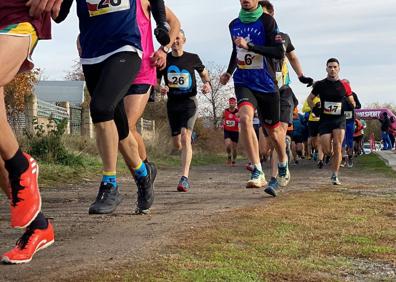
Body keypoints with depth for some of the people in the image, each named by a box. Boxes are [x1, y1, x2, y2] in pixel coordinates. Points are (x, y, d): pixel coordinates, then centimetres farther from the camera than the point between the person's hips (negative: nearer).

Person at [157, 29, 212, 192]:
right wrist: (160, 89, -11)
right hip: (172, 104, 3)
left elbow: (204, 73, 17)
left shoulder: (192, 58, 1)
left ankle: (185, 178, -22)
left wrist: (207, 84, -4)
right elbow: (155, 81, 12)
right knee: (177, 143, 8)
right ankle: (187, 152, 46)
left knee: (185, 137, -19)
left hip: (189, 102, -3)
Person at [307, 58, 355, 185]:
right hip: (325, 119, 0)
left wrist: (351, 106, -2)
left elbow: (352, 102, 17)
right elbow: (309, 99, 14)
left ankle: (335, 175, 1)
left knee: (337, 147, -9)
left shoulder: (344, 85, 4)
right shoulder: (320, 85, 3)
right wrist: (314, 109, -1)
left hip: (339, 119, 0)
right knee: (327, 151, -7)